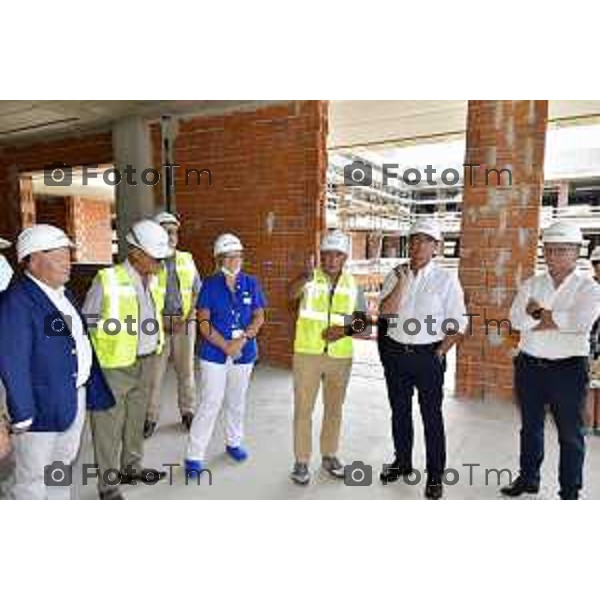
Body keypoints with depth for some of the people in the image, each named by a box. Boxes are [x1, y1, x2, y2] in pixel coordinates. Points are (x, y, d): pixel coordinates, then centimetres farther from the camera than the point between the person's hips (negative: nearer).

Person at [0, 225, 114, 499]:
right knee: (33, 478, 10)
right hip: (43, 405, -9)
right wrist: (22, 414, -20)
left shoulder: (64, 295, 9)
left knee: (63, 467, 25)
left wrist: (96, 391, 11)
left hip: (75, 397, 9)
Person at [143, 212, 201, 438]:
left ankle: (188, 412, 25)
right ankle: (150, 417, 15)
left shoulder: (187, 260, 7)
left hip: (184, 323, 3)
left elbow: (197, 292, 9)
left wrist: (187, 319, -3)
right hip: (158, 323, -2)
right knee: (154, 371, 1)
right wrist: (161, 320, -12)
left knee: (186, 370, 10)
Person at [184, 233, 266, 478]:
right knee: (210, 403, -3)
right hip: (214, 353, -3)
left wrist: (242, 339, -14)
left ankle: (233, 442, 38)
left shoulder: (251, 283, 1)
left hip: (244, 353, 3)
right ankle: (194, 456, 10)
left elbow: (259, 317, 1)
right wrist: (225, 345, -16)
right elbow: (203, 322, -8)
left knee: (237, 401, 17)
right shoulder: (210, 284, -5)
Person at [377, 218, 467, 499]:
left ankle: (435, 475, 24)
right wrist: (403, 281, -15)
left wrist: (440, 352, -7)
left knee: (432, 415, 6)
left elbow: (459, 323, -4)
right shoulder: (395, 276, 3)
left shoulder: (446, 280, -6)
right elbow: (385, 313, -9)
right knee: (400, 412, 17)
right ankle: (402, 462, 37)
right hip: (395, 353, 4)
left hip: (428, 355, -3)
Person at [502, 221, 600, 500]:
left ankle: (570, 492, 27)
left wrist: (537, 313, -14)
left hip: (568, 369, -3)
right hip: (529, 366, 4)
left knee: (570, 434, 10)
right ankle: (528, 478, 37)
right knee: (530, 427, 18)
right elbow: (517, 319, -10)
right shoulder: (532, 284, 5)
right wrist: (555, 319, -17)